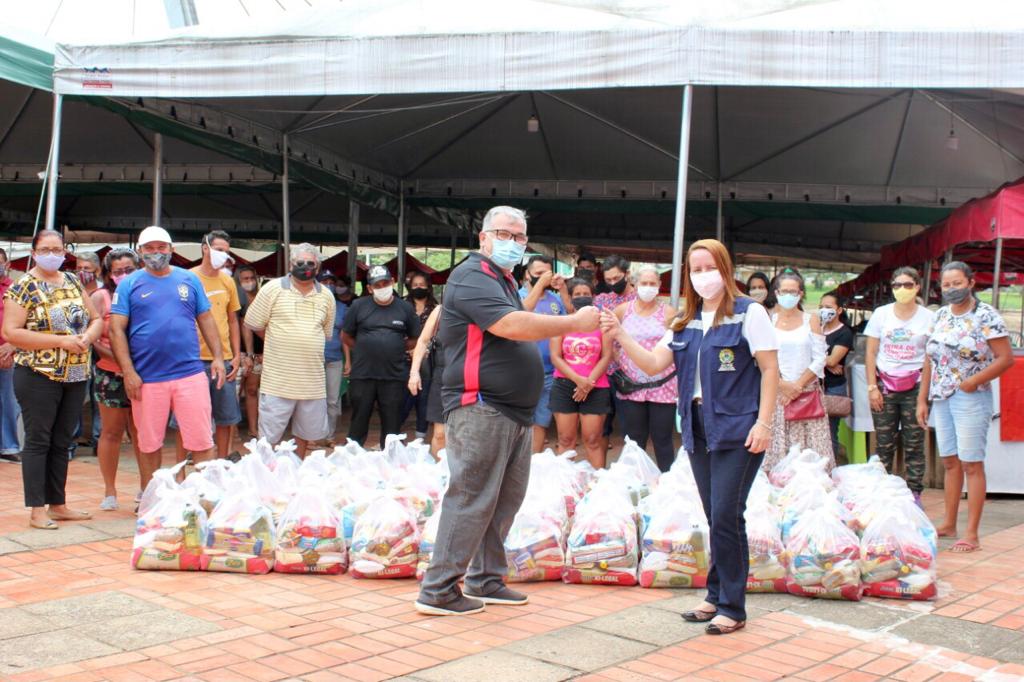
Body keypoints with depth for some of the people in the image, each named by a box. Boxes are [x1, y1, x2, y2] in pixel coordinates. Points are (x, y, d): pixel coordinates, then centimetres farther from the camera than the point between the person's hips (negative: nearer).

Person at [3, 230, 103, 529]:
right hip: (39, 376, -6)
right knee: (38, 441, 0)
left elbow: (96, 319, 15)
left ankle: (58, 504, 21)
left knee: (62, 442, 12)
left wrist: (87, 337, -8)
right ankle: (37, 510, 5)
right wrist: (61, 341, -19)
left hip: (76, 376, 6)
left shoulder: (73, 282, 11)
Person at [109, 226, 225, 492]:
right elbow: (116, 329, 0)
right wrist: (128, 372, -9)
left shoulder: (189, 280, 10)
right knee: (149, 445, 10)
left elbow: (206, 320, 13)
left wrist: (218, 357, 3)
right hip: (146, 378, 0)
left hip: (190, 373, 1)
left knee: (201, 442, -1)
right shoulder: (129, 284, 5)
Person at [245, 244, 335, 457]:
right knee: (269, 438, 1)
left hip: (312, 381, 4)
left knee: (304, 434, 15)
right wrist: (280, 343, 9)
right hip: (277, 380, -4)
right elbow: (254, 324, 2)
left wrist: (306, 345, 12)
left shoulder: (326, 296, 8)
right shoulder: (273, 288, -2)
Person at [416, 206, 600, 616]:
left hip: (514, 412, 10)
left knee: (506, 499, 14)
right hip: (480, 409, -10)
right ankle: (438, 591, 0)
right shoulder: (472, 277, -12)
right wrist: (576, 323, -19)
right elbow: (512, 326, -25)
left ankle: (485, 581, 24)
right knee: (471, 500, -8)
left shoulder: (505, 281, 22)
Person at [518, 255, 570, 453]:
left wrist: (563, 290, -11)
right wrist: (540, 284, -26)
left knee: (541, 422, 10)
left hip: (550, 372, 4)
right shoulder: (518, 295, -3)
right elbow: (521, 312, -24)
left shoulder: (555, 298, 8)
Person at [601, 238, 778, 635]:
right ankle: (717, 597, 22)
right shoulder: (686, 321, 13)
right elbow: (654, 365, 7)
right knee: (715, 517, 12)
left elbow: (770, 370, -6)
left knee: (726, 516, -8)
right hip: (698, 427, 6)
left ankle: (732, 608, 3)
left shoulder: (748, 313, -5)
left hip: (737, 428, -6)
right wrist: (620, 337, -7)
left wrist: (763, 423, -13)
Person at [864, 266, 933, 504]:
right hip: (885, 385, 1)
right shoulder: (881, 314, 5)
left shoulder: (928, 317, 2)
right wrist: (872, 387, -2)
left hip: (915, 386, -1)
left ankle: (915, 494, 9)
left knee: (914, 444, 1)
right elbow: (870, 353, 6)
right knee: (884, 444, 3)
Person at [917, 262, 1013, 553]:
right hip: (941, 398, 6)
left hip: (971, 399, -6)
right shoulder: (940, 316, 11)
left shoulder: (986, 316, -7)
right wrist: (922, 400, 12)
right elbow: (930, 359, 15)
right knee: (950, 463, 12)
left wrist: (975, 381, -18)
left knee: (971, 464, -4)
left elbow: (1006, 358, -10)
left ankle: (971, 534, 0)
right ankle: (949, 525, 21)